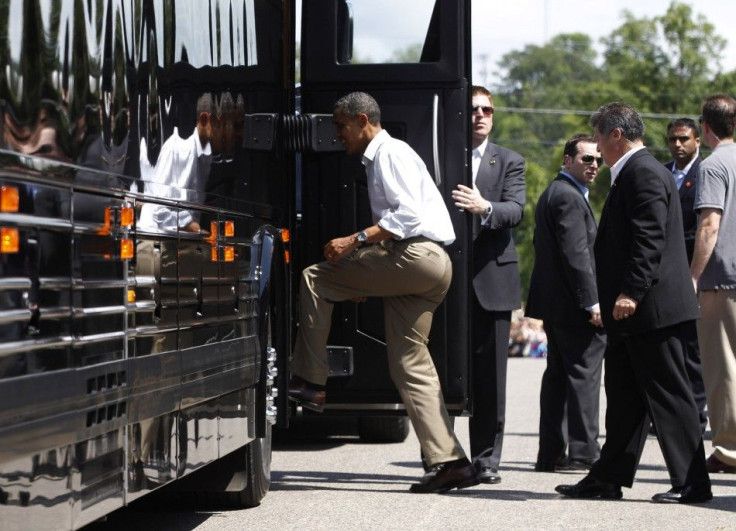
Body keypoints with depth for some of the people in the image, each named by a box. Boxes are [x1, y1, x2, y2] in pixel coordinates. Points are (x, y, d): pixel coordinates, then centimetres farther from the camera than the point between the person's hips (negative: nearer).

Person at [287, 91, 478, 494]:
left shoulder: (391, 153, -3)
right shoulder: (376, 159, 28)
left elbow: (408, 215, -17)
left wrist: (355, 241, -19)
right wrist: (365, 281, 25)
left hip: (419, 256, -10)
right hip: (418, 268, 10)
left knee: (315, 277, -7)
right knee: (409, 365, 6)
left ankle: (308, 381, -6)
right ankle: (448, 461, 2)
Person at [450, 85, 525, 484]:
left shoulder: (509, 162, 9)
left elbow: (515, 209, -6)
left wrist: (484, 207, -26)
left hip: (491, 278, 0)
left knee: (490, 373, 1)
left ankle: (486, 458, 7)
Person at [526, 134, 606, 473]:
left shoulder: (552, 193, 19)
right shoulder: (569, 197, -15)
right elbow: (576, 254, -21)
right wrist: (591, 302, -20)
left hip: (553, 303, 11)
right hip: (574, 304, -11)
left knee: (557, 376, 11)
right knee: (583, 374, -7)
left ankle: (551, 454, 14)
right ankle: (583, 453, -5)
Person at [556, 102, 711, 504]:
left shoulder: (643, 172, -14)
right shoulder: (633, 172, 19)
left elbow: (649, 238, -23)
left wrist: (630, 292, -26)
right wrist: (621, 296, 22)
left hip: (649, 306, -11)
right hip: (635, 310, 11)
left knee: (668, 394, -6)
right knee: (624, 395, 14)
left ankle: (691, 482, -2)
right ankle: (608, 478, 20)